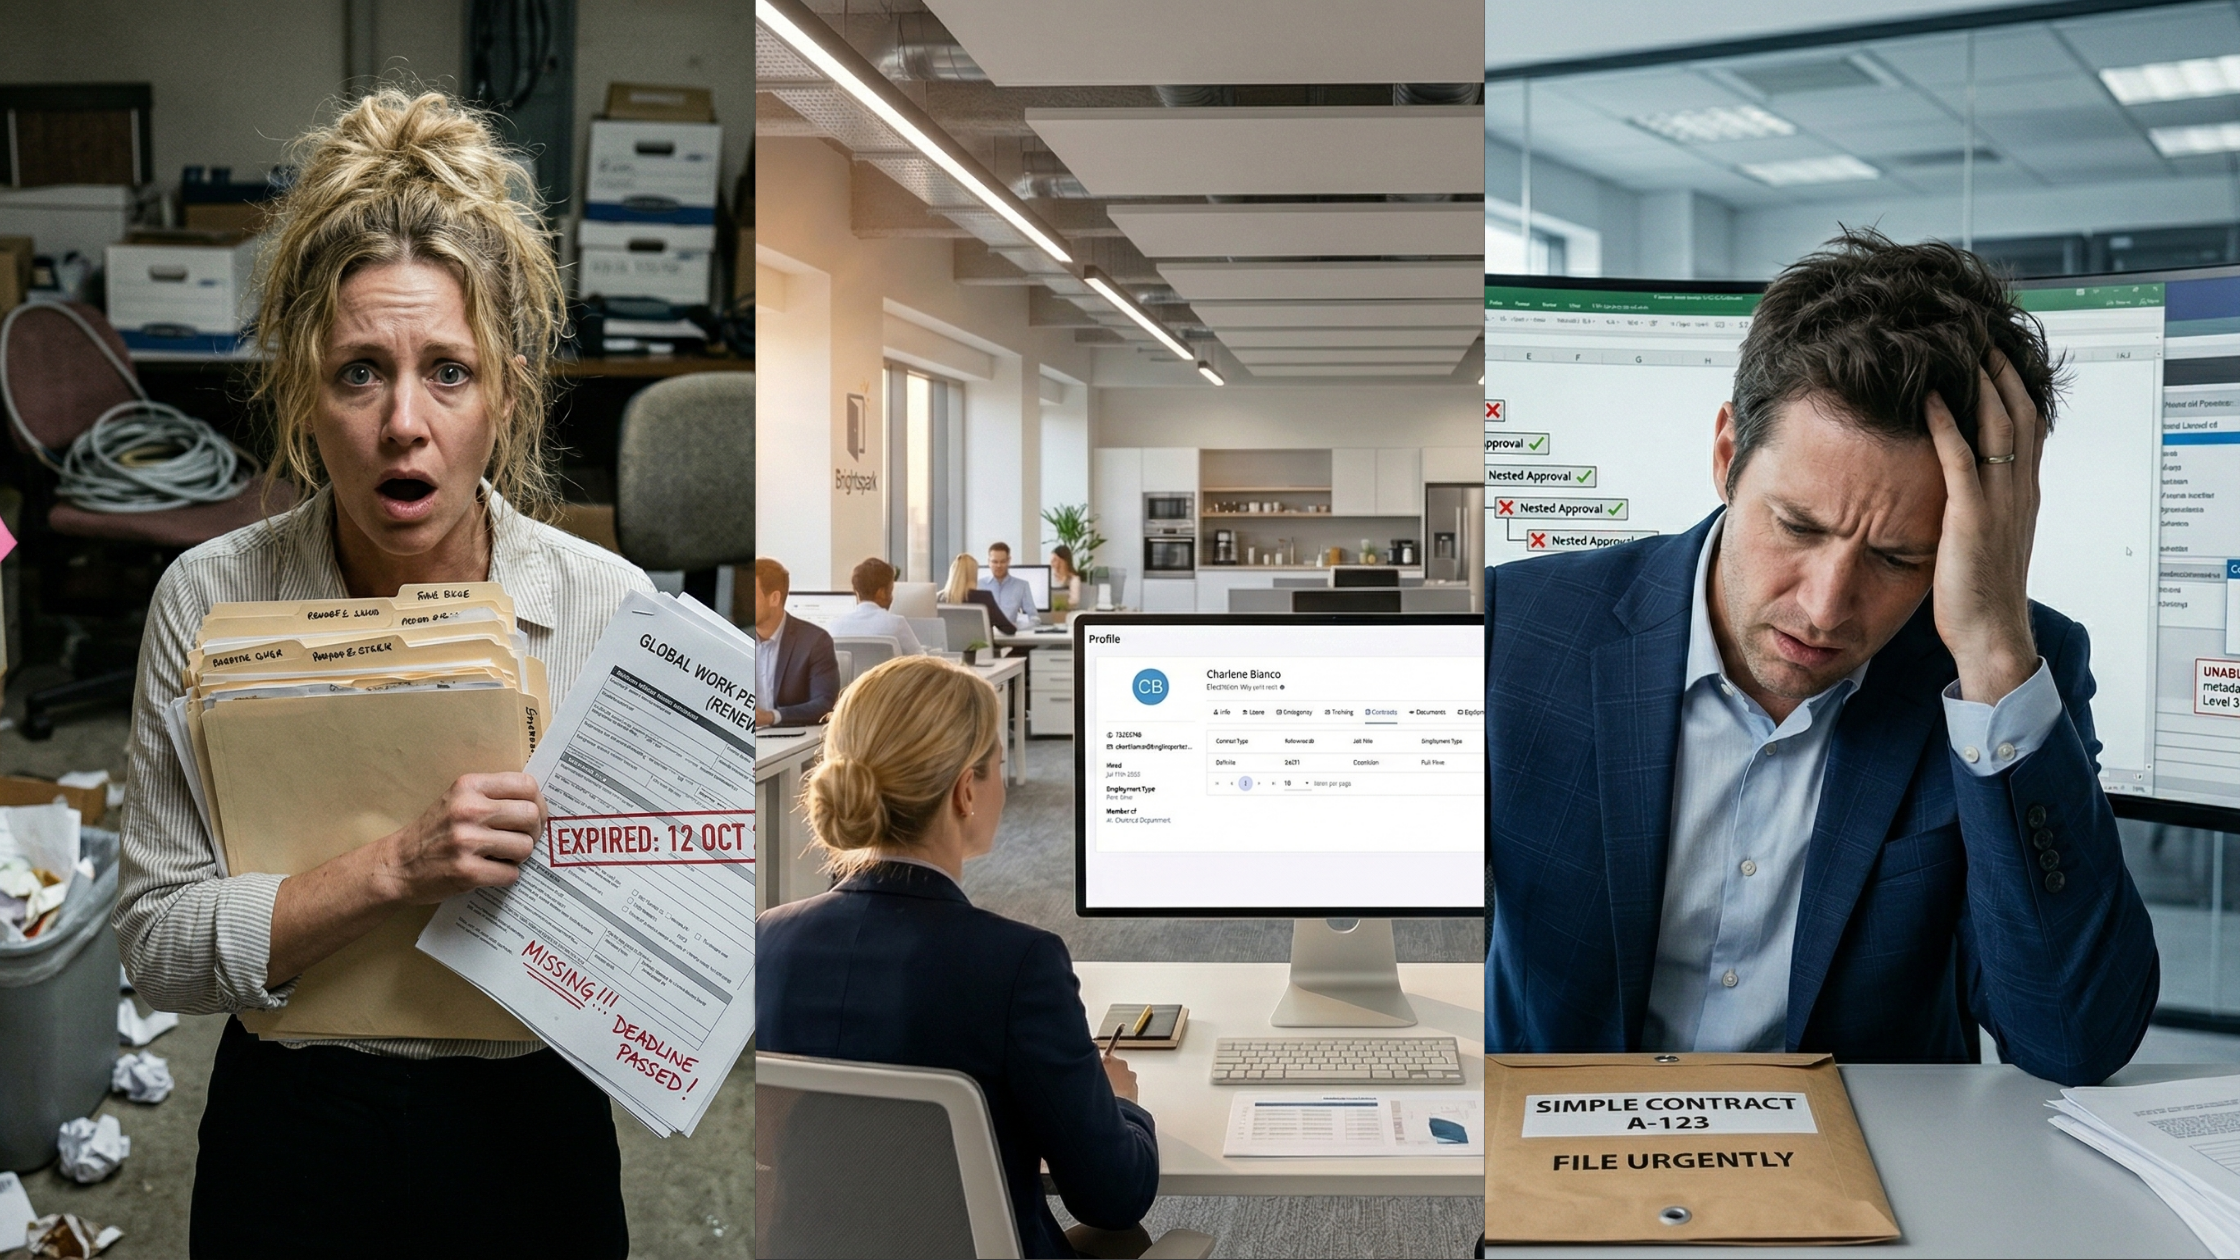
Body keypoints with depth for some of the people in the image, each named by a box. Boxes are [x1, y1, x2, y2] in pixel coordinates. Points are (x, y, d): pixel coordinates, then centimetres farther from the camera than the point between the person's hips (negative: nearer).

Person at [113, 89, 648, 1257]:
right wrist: (396, 869, -27)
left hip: (531, 1143, 0)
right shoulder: (209, 600, -11)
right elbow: (157, 944, -12)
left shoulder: (611, 605, -12)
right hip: (290, 1149, 1)